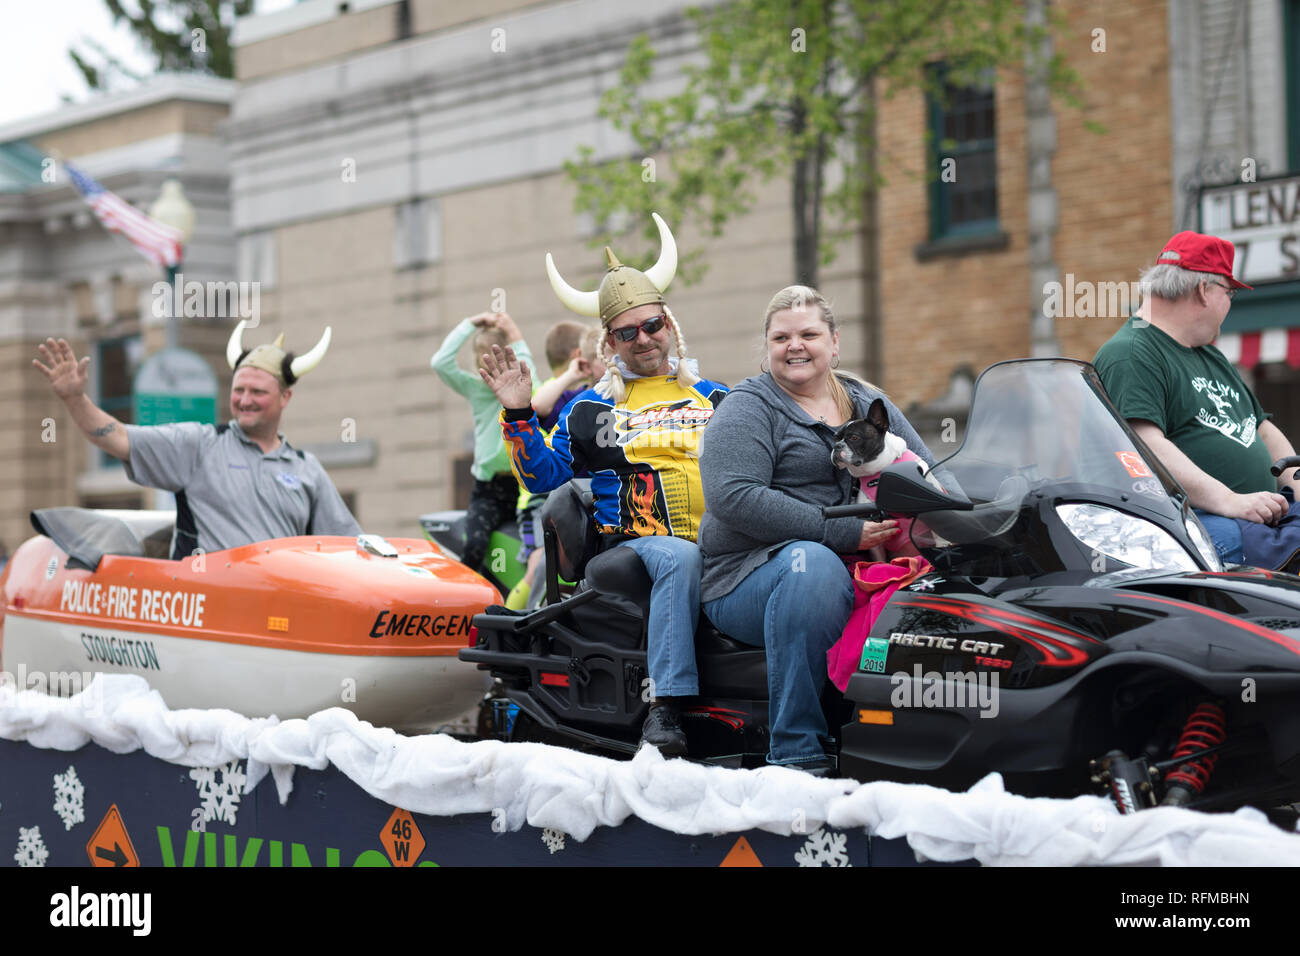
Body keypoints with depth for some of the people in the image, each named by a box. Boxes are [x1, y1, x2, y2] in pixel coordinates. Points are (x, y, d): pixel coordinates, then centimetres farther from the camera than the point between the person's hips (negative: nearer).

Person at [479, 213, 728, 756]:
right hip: (634, 543, -2)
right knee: (680, 558, -39)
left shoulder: (715, 400, 23)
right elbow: (547, 476, 11)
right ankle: (666, 707, -42)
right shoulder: (590, 410, 17)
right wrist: (518, 416, 2)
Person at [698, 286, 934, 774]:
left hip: (865, 566, 5)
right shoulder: (746, 409, 2)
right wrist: (843, 533, -21)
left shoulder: (870, 405, 20)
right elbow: (733, 498, -15)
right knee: (813, 563, -38)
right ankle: (796, 753, -35)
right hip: (749, 580, -4)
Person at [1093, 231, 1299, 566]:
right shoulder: (1128, 356, -3)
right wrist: (1228, 501, -25)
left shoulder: (1211, 357, 31)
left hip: (1264, 518, 9)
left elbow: (1263, 430, 36)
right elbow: (1145, 446, -18)